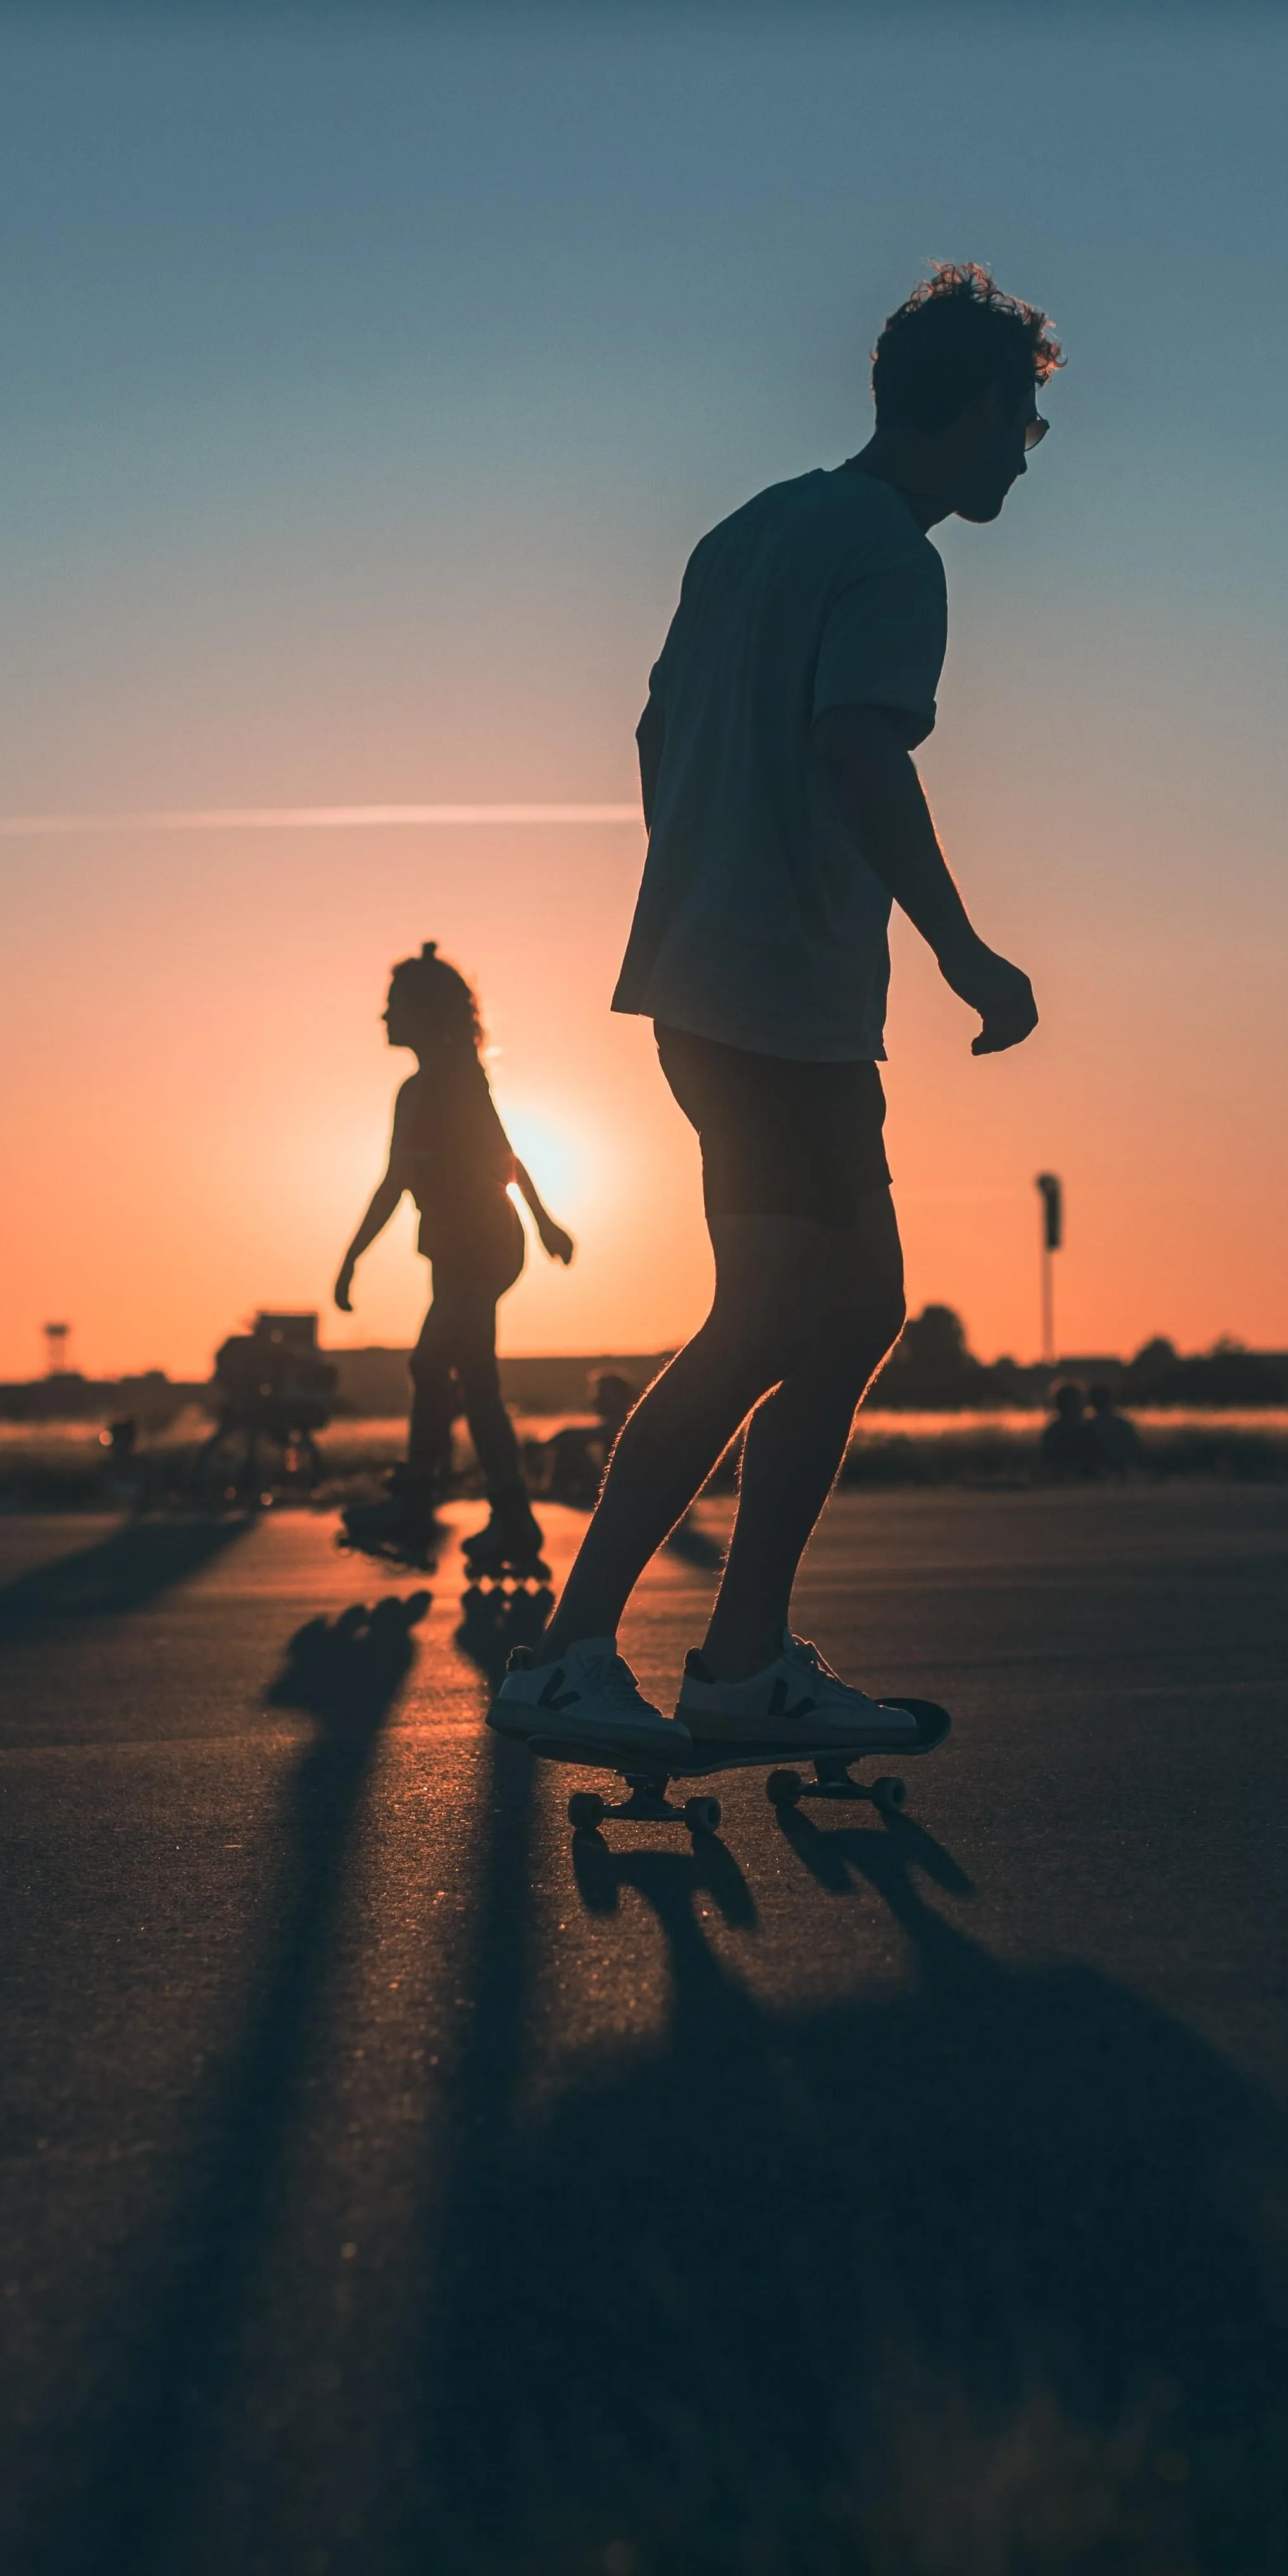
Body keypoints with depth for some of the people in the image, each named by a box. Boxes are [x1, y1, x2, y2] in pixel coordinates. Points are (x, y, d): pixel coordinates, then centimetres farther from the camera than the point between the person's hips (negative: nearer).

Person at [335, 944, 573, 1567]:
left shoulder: (423, 1090, -17)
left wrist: (350, 1261, -18)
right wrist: (544, 1221, 27)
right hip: (494, 1242, 10)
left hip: (470, 1251, -10)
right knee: (431, 1367, 16)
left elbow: (394, 1186, -20)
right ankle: (412, 1500, 23)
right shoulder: (463, 1077, 11)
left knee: (474, 1382, -7)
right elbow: (506, 1158, 19)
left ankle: (514, 1524, -6)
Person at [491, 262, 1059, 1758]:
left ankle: (750, 1660, 15)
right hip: (791, 1004, -10)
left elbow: (658, 734, 21)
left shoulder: (757, 530, 19)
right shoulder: (890, 560, -8)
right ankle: (568, 1651, -2)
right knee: (760, 1334, -6)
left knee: (854, 1310, 13)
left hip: (705, 981, 10)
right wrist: (966, 954, -19)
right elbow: (860, 755, -23)